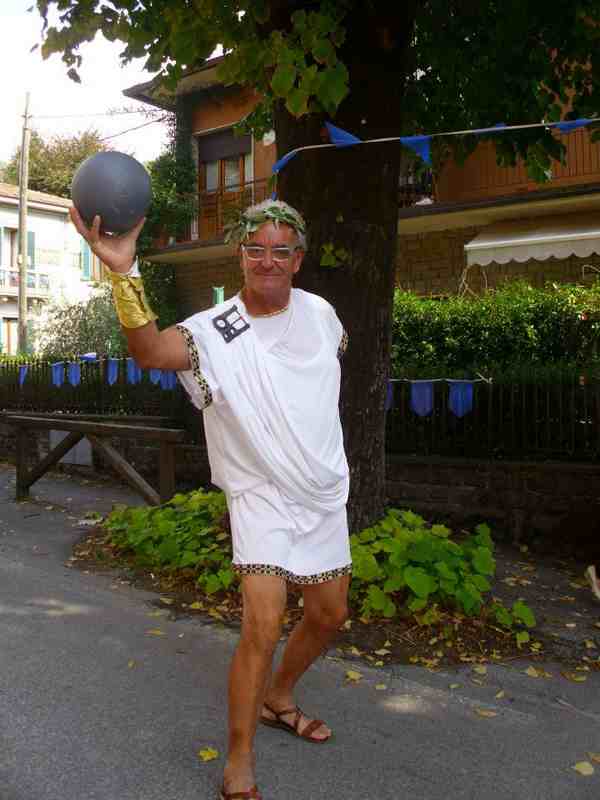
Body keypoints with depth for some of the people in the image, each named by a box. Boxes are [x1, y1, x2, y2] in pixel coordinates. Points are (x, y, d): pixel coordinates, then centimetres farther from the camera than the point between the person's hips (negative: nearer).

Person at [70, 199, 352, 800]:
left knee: (329, 615, 16)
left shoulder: (320, 314, -2)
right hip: (260, 496, -5)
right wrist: (124, 273, -54)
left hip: (325, 495, 6)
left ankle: (277, 698, 43)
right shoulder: (214, 331, -17)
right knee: (263, 626, -16)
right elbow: (150, 350, -38)